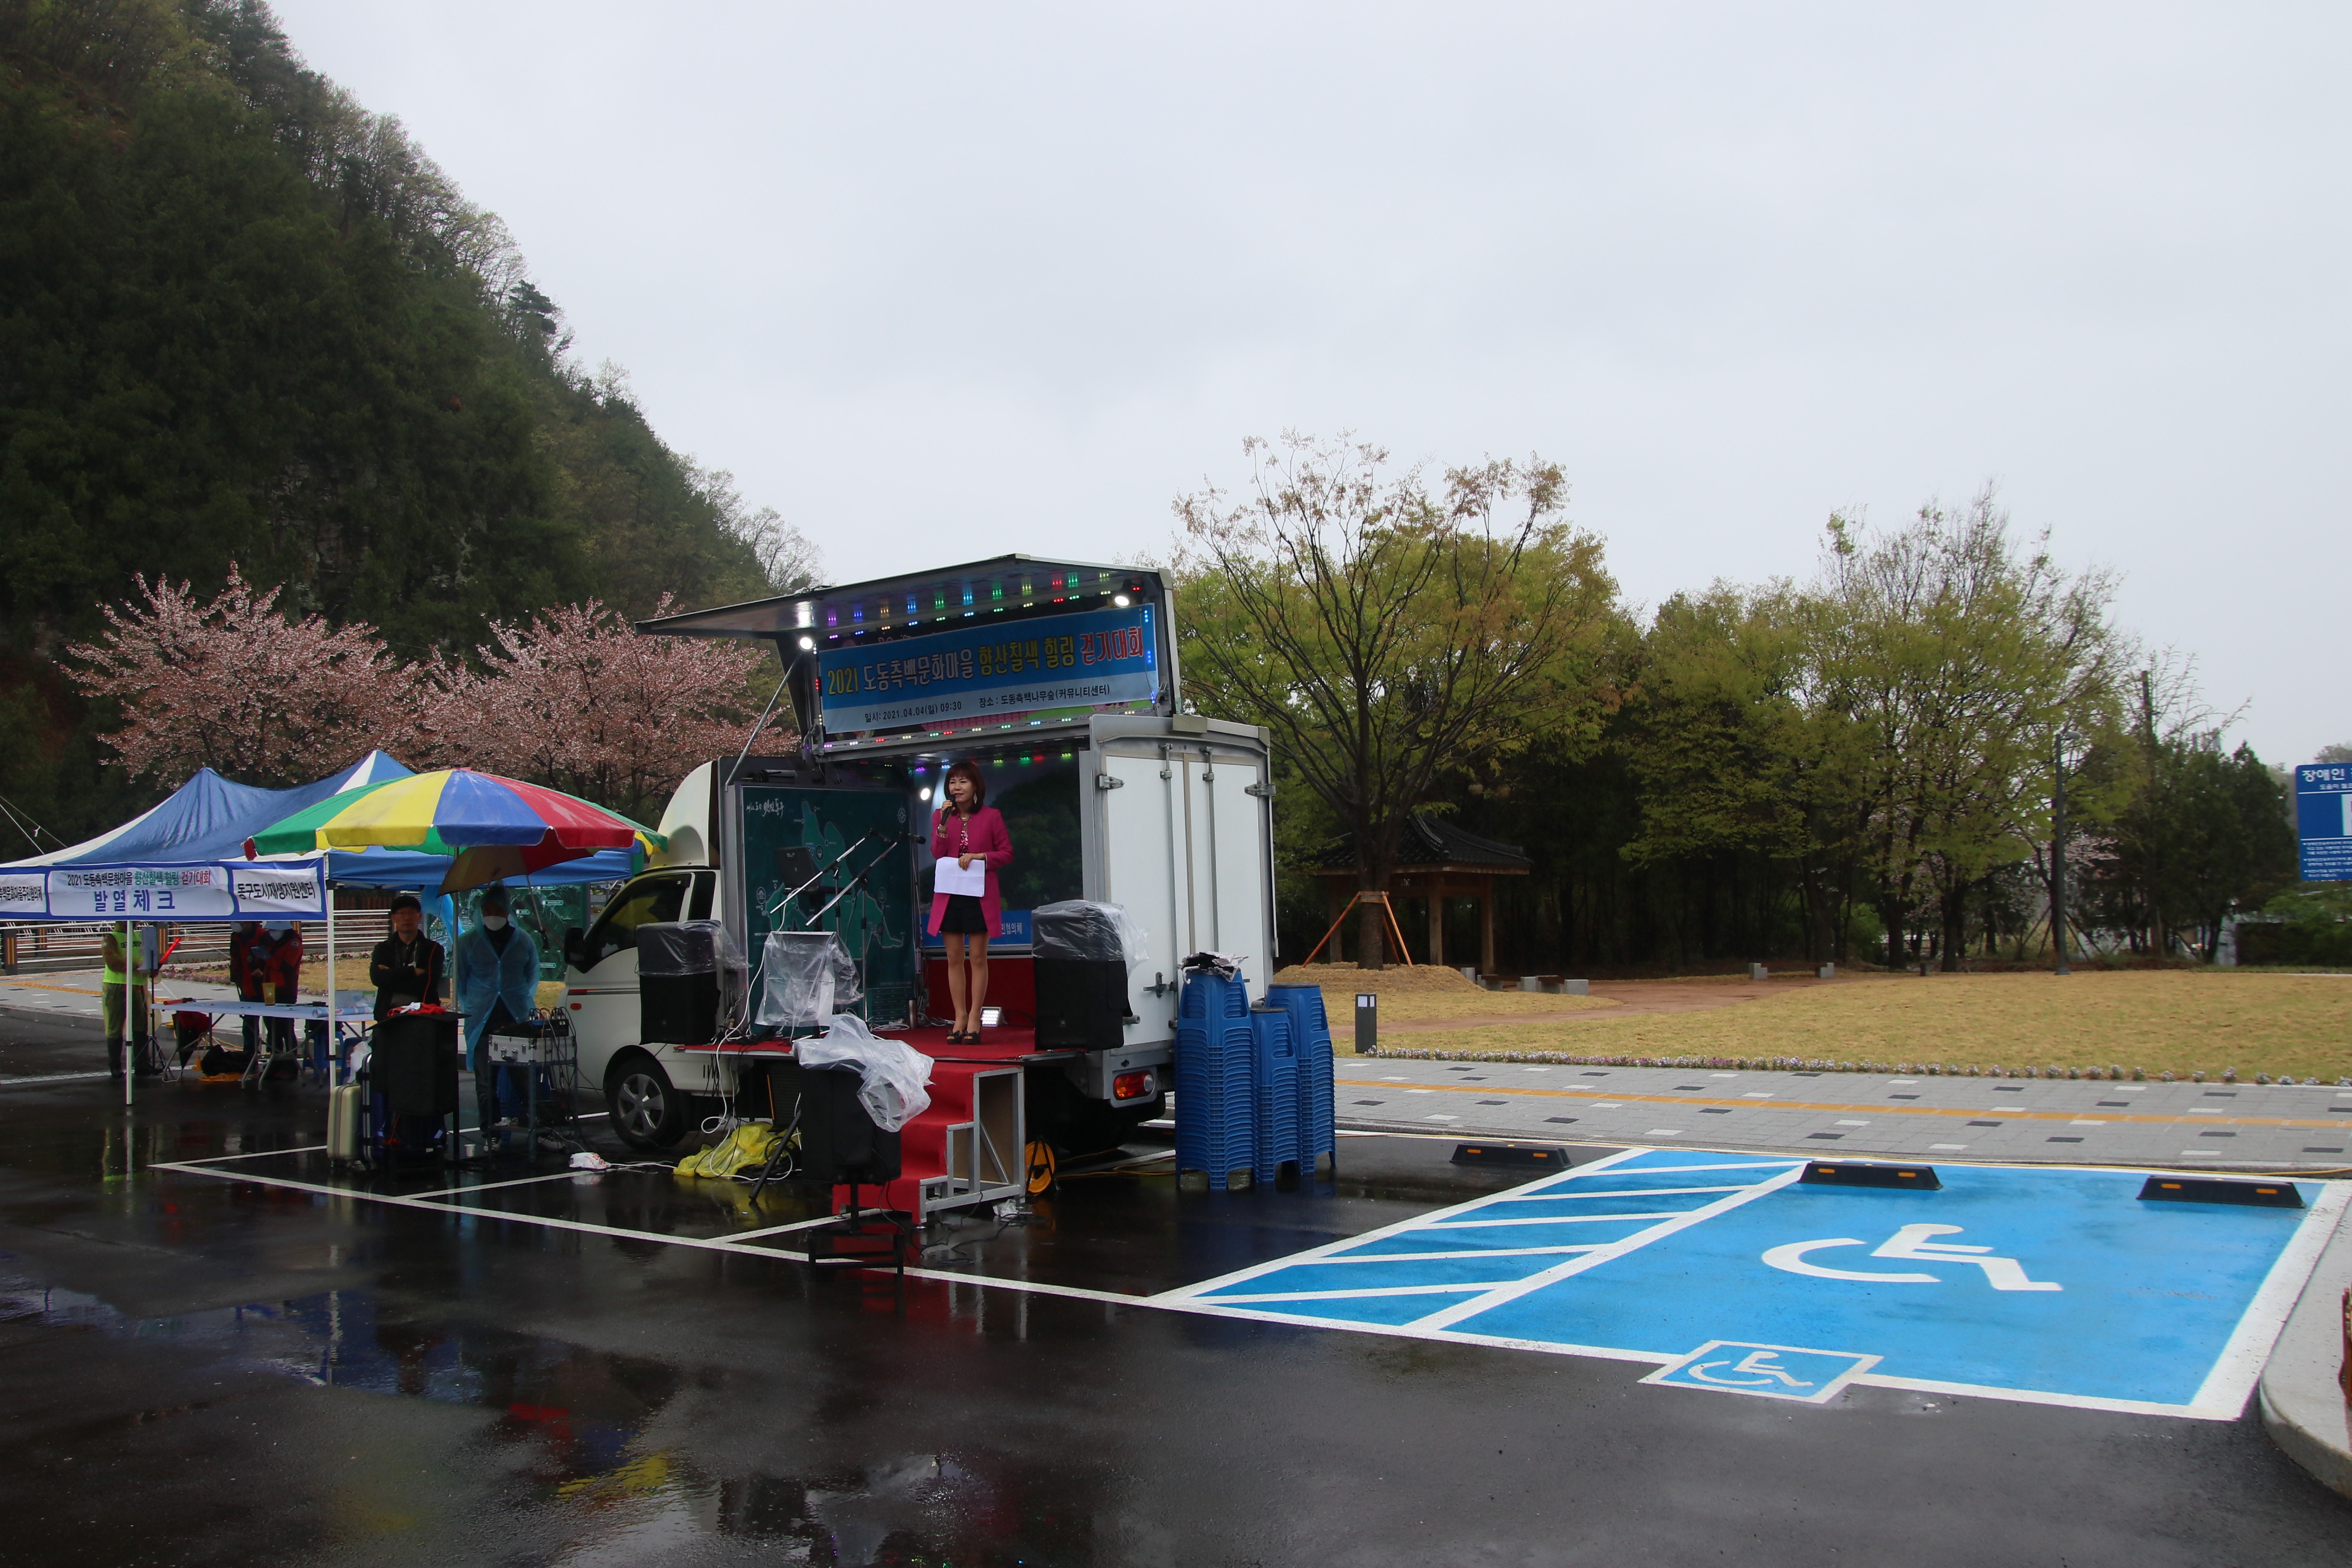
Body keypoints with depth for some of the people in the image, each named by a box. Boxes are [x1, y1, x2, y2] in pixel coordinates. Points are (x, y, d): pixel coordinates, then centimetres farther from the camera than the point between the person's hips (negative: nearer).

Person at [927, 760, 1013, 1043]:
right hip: (949, 895, 3)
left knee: (977, 958, -1)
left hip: (980, 895, -3)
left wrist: (979, 856, -13)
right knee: (955, 958, 5)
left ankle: (974, 1019, 4)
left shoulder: (991, 816, 1)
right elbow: (937, 855, -1)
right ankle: (960, 1018, 11)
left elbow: (1007, 853, 1)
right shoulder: (941, 816, 9)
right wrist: (943, 824, -13)